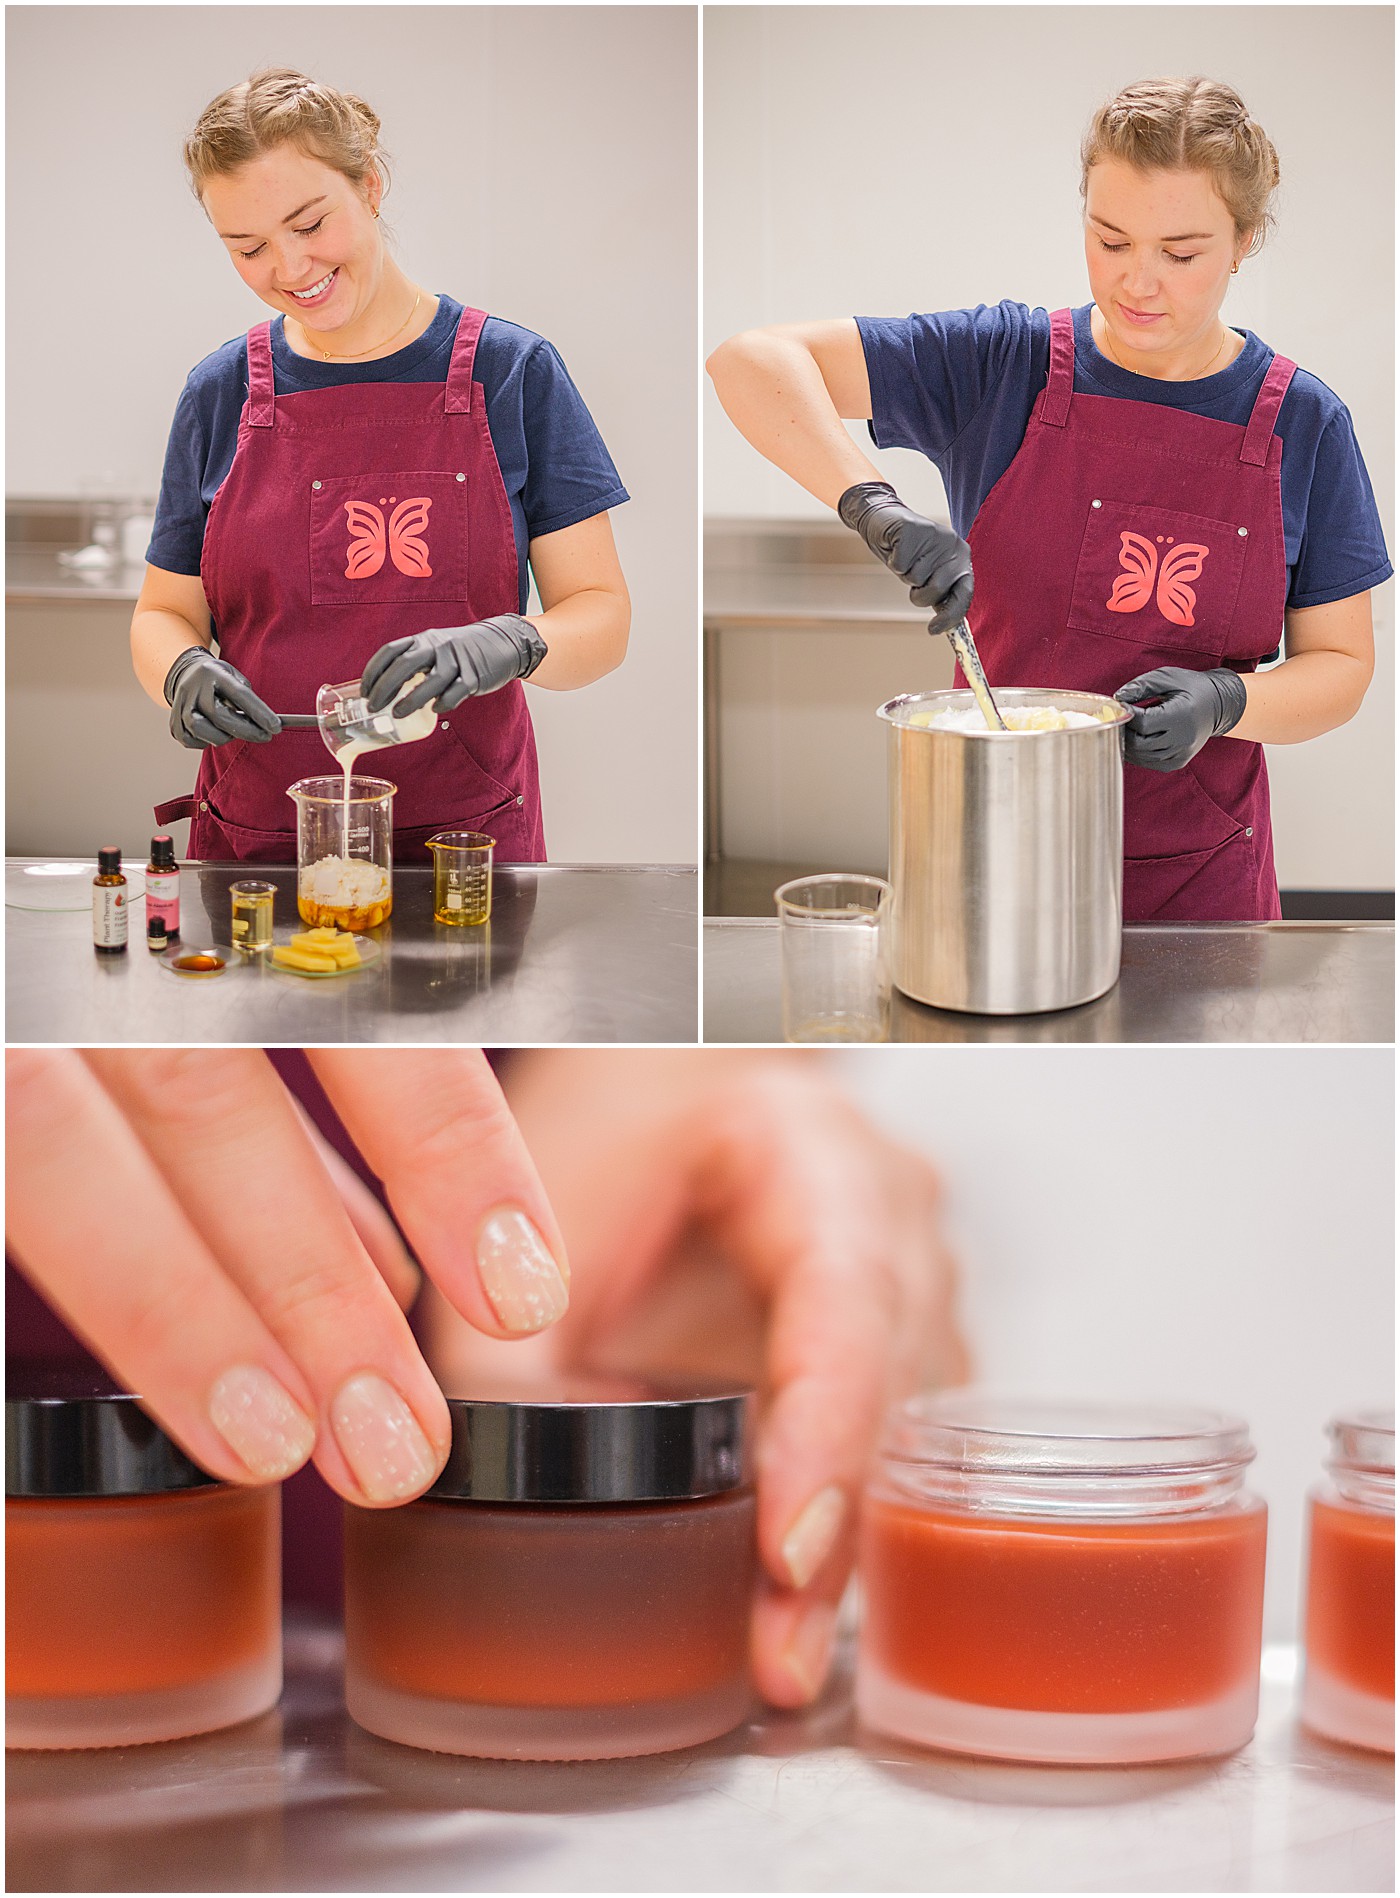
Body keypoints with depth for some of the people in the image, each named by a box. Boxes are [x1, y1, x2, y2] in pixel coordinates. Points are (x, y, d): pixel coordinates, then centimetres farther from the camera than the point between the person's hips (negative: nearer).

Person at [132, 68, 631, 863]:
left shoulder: (511, 371, -1)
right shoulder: (221, 393, 5)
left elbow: (601, 617, -3)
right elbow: (164, 612, 11)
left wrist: (503, 646, -25)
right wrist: (183, 673, -13)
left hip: (468, 842, -1)